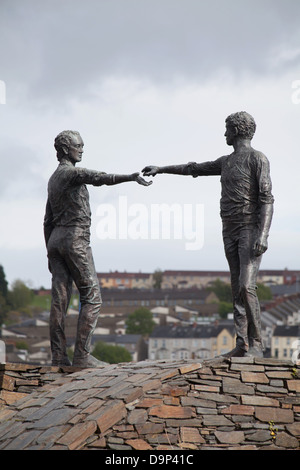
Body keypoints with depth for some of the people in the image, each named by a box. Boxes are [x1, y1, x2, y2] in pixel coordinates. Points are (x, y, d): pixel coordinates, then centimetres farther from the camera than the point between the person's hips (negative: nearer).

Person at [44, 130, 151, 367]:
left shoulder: (54, 179, 20)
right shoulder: (71, 172, -9)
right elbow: (99, 178, -30)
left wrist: (50, 254, 24)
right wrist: (130, 177, -41)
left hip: (56, 240, 9)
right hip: (75, 239, -9)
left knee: (60, 300, 3)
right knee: (92, 298, -7)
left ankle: (59, 356, -1)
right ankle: (82, 354, -13)